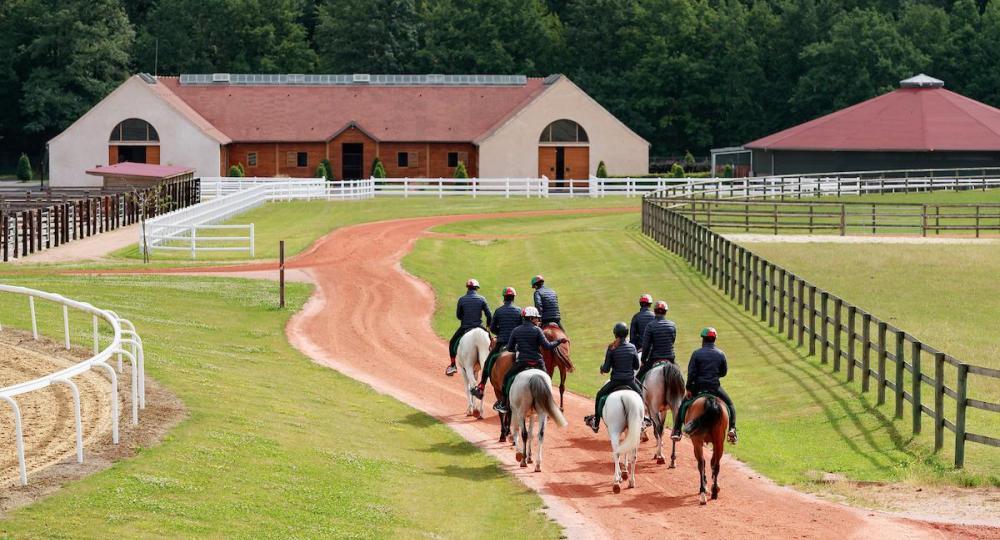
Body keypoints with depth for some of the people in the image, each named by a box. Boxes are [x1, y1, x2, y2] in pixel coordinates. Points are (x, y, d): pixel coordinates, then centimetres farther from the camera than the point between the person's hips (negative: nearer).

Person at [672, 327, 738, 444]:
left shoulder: (696, 354, -6)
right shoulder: (721, 354, 1)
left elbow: (691, 373, -8)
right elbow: (724, 372, 10)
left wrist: (689, 389, -1)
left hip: (698, 387, -1)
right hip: (715, 387, 1)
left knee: (684, 404, 19)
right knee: (729, 404, 21)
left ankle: (677, 431, 12)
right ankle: (732, 429, 5)